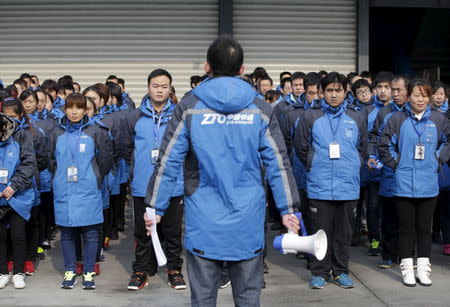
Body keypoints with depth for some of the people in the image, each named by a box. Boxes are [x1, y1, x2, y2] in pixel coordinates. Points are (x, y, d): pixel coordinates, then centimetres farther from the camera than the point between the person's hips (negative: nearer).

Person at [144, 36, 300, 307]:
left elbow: (167, 162, -3)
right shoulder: (261, 109, 1)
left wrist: (155, 207, 5)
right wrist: (288, 209, 7)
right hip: (248, 223, 1)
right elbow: (279, 163, 1)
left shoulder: (189, 107, -3)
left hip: (203, 223, -1)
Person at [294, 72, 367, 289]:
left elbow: (363, 148, 17)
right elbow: (301, 146, 6)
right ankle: (320, 272, 14)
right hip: (319, 186, -2)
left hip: (348, 187, 2)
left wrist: (353, 166, 10)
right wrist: (314, 167, 6)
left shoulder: (356, 118, 6)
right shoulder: (311, 116, 0)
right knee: (320, 231, 3)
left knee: (344, 232, 10)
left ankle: (341, 271, 22)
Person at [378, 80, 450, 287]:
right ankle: (407, 268, 14)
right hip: (404, 183, -1)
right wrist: (395, 164, -2)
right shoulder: (398, 119, -3)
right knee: (406, 227, 5)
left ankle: (423, 268, 18)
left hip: (428, 184, 2)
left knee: (425, 227, 9)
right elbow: (384, 146, 2)